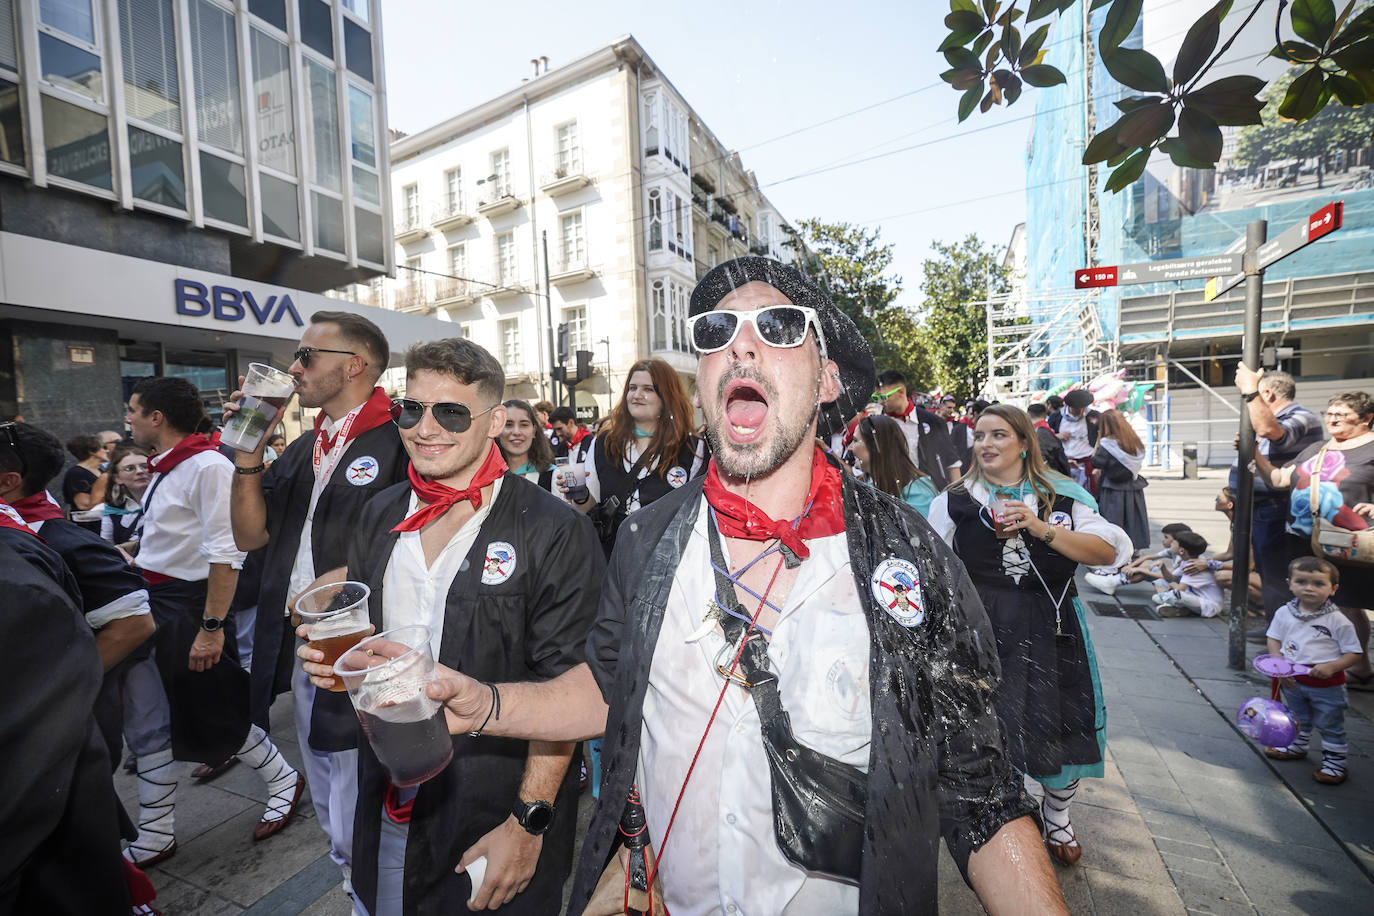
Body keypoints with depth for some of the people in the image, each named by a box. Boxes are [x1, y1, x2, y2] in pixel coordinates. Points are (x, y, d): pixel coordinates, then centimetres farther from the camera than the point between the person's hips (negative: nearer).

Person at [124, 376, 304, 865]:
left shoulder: (208, 467, -19)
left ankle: (284, 781, 28)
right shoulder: (163, 469, 10)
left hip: (189, 609, -9)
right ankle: (156, 838, 31)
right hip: (151, 605, 9)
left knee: (214, 720, 4)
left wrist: (211, 627, -24)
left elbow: (225, 553, -24)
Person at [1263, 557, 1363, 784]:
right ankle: (1297, 746, 45)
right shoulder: (1284, 613, -6)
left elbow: (1354, 652, -11)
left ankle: (1334, 761, 29)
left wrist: (1331, 667, -26)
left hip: (1327, 685, -4)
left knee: (1330, 725, 11)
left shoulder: (1337, 620, -16)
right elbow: (1273, 639, 2)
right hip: (1293, 680, 4)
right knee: (1298, 719, 25)